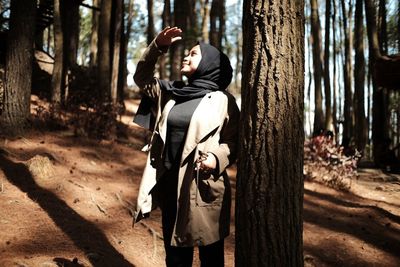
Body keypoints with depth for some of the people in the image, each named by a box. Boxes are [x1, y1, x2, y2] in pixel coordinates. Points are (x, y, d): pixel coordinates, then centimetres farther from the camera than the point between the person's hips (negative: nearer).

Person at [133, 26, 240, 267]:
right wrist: (158, 46, 6)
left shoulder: (222, 100, -5)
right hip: (170, 185, 5)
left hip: (204, 188, -5)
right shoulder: (172, 93, 11)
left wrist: (217, 158, -23)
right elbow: (143, 78, 19)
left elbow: (234, 141, -4)